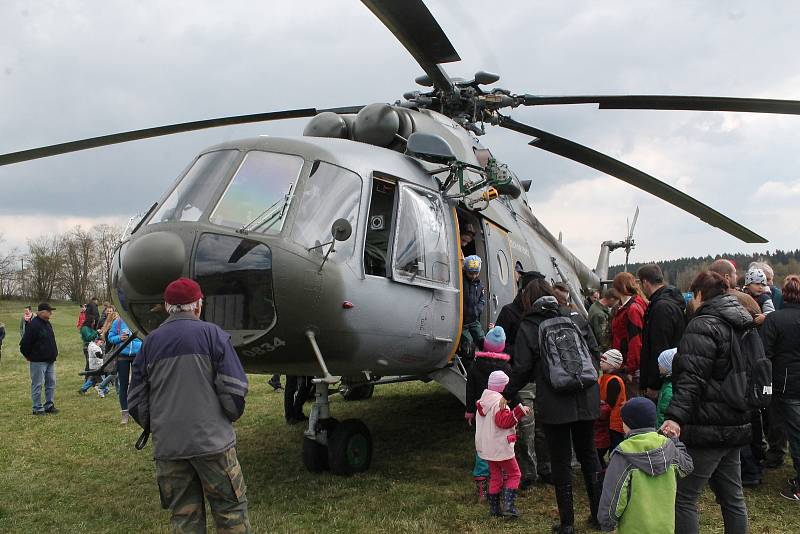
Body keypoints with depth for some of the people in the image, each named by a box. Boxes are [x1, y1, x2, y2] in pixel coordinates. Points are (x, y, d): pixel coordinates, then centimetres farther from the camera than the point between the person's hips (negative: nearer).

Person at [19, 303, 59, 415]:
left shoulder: (47, 324, 11)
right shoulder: (33, 325, -17)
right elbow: (25, 344, -16)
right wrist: (29, 356, -4)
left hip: (50, 360, 9)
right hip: (38, 361, -9)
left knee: (51, 383, 12)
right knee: (37, 385, 0)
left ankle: (49, 405, 22)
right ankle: (37, 408, 8)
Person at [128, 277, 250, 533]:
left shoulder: (150, 342, 6)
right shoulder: (212, 334, -5)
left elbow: (136, 399, 9)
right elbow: (234, 389, -9)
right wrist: (230, 417, 9)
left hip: (167, 445, 4)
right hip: (212, 441, -4)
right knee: (231, 510, 7)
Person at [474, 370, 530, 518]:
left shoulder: (483, 401, 9)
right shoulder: (499, 402, -18)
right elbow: (504, 421, -26)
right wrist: (519, 411, -28)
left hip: (487, 447, 8)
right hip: (500, 446, -8)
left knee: (495, 476, 16)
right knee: (513, 474, 5)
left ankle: (494, 508, 17)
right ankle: (509, 505, -6)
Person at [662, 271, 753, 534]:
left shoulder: (703, 326, -14)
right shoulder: (742, 325, 13)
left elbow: (692, 379, -24)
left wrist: (676, 416, -29)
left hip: (707, 429, -9)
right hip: (737, 426, 9)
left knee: (683, 497, -2)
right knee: (732, 497, 18)